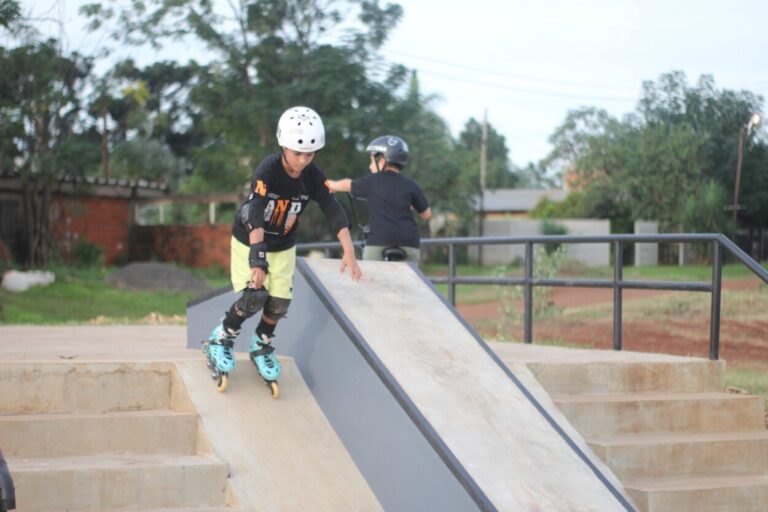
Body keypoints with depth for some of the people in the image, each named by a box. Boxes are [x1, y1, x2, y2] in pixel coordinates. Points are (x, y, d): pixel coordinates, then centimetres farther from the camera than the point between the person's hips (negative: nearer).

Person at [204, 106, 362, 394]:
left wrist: (349, 252, -33)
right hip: (249, 241, -4)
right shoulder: (268, 170, -30)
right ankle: (222, 337, 10)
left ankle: (262, 346, 25)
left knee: (280, 302, -2)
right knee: (255, 297, -16)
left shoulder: (314, 177, -16)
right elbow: (255, 214, -40)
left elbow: (334, 211, -21)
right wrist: (257, 257, -52)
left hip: (283, 247, 4)